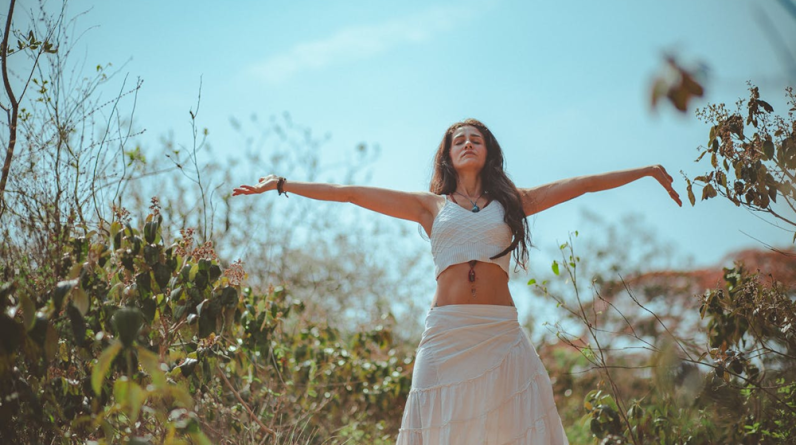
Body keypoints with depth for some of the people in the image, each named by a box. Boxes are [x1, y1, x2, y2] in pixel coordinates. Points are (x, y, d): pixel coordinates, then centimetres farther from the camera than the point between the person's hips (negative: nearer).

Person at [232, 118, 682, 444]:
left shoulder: (513, 201, 14)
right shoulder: (431, 205, 13)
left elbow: (582, 183, 16)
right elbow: (350, 193, 12)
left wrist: (646, 170, 18)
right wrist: (281, 184, 13)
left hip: (501, 334, 0)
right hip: (446, 333, 0)